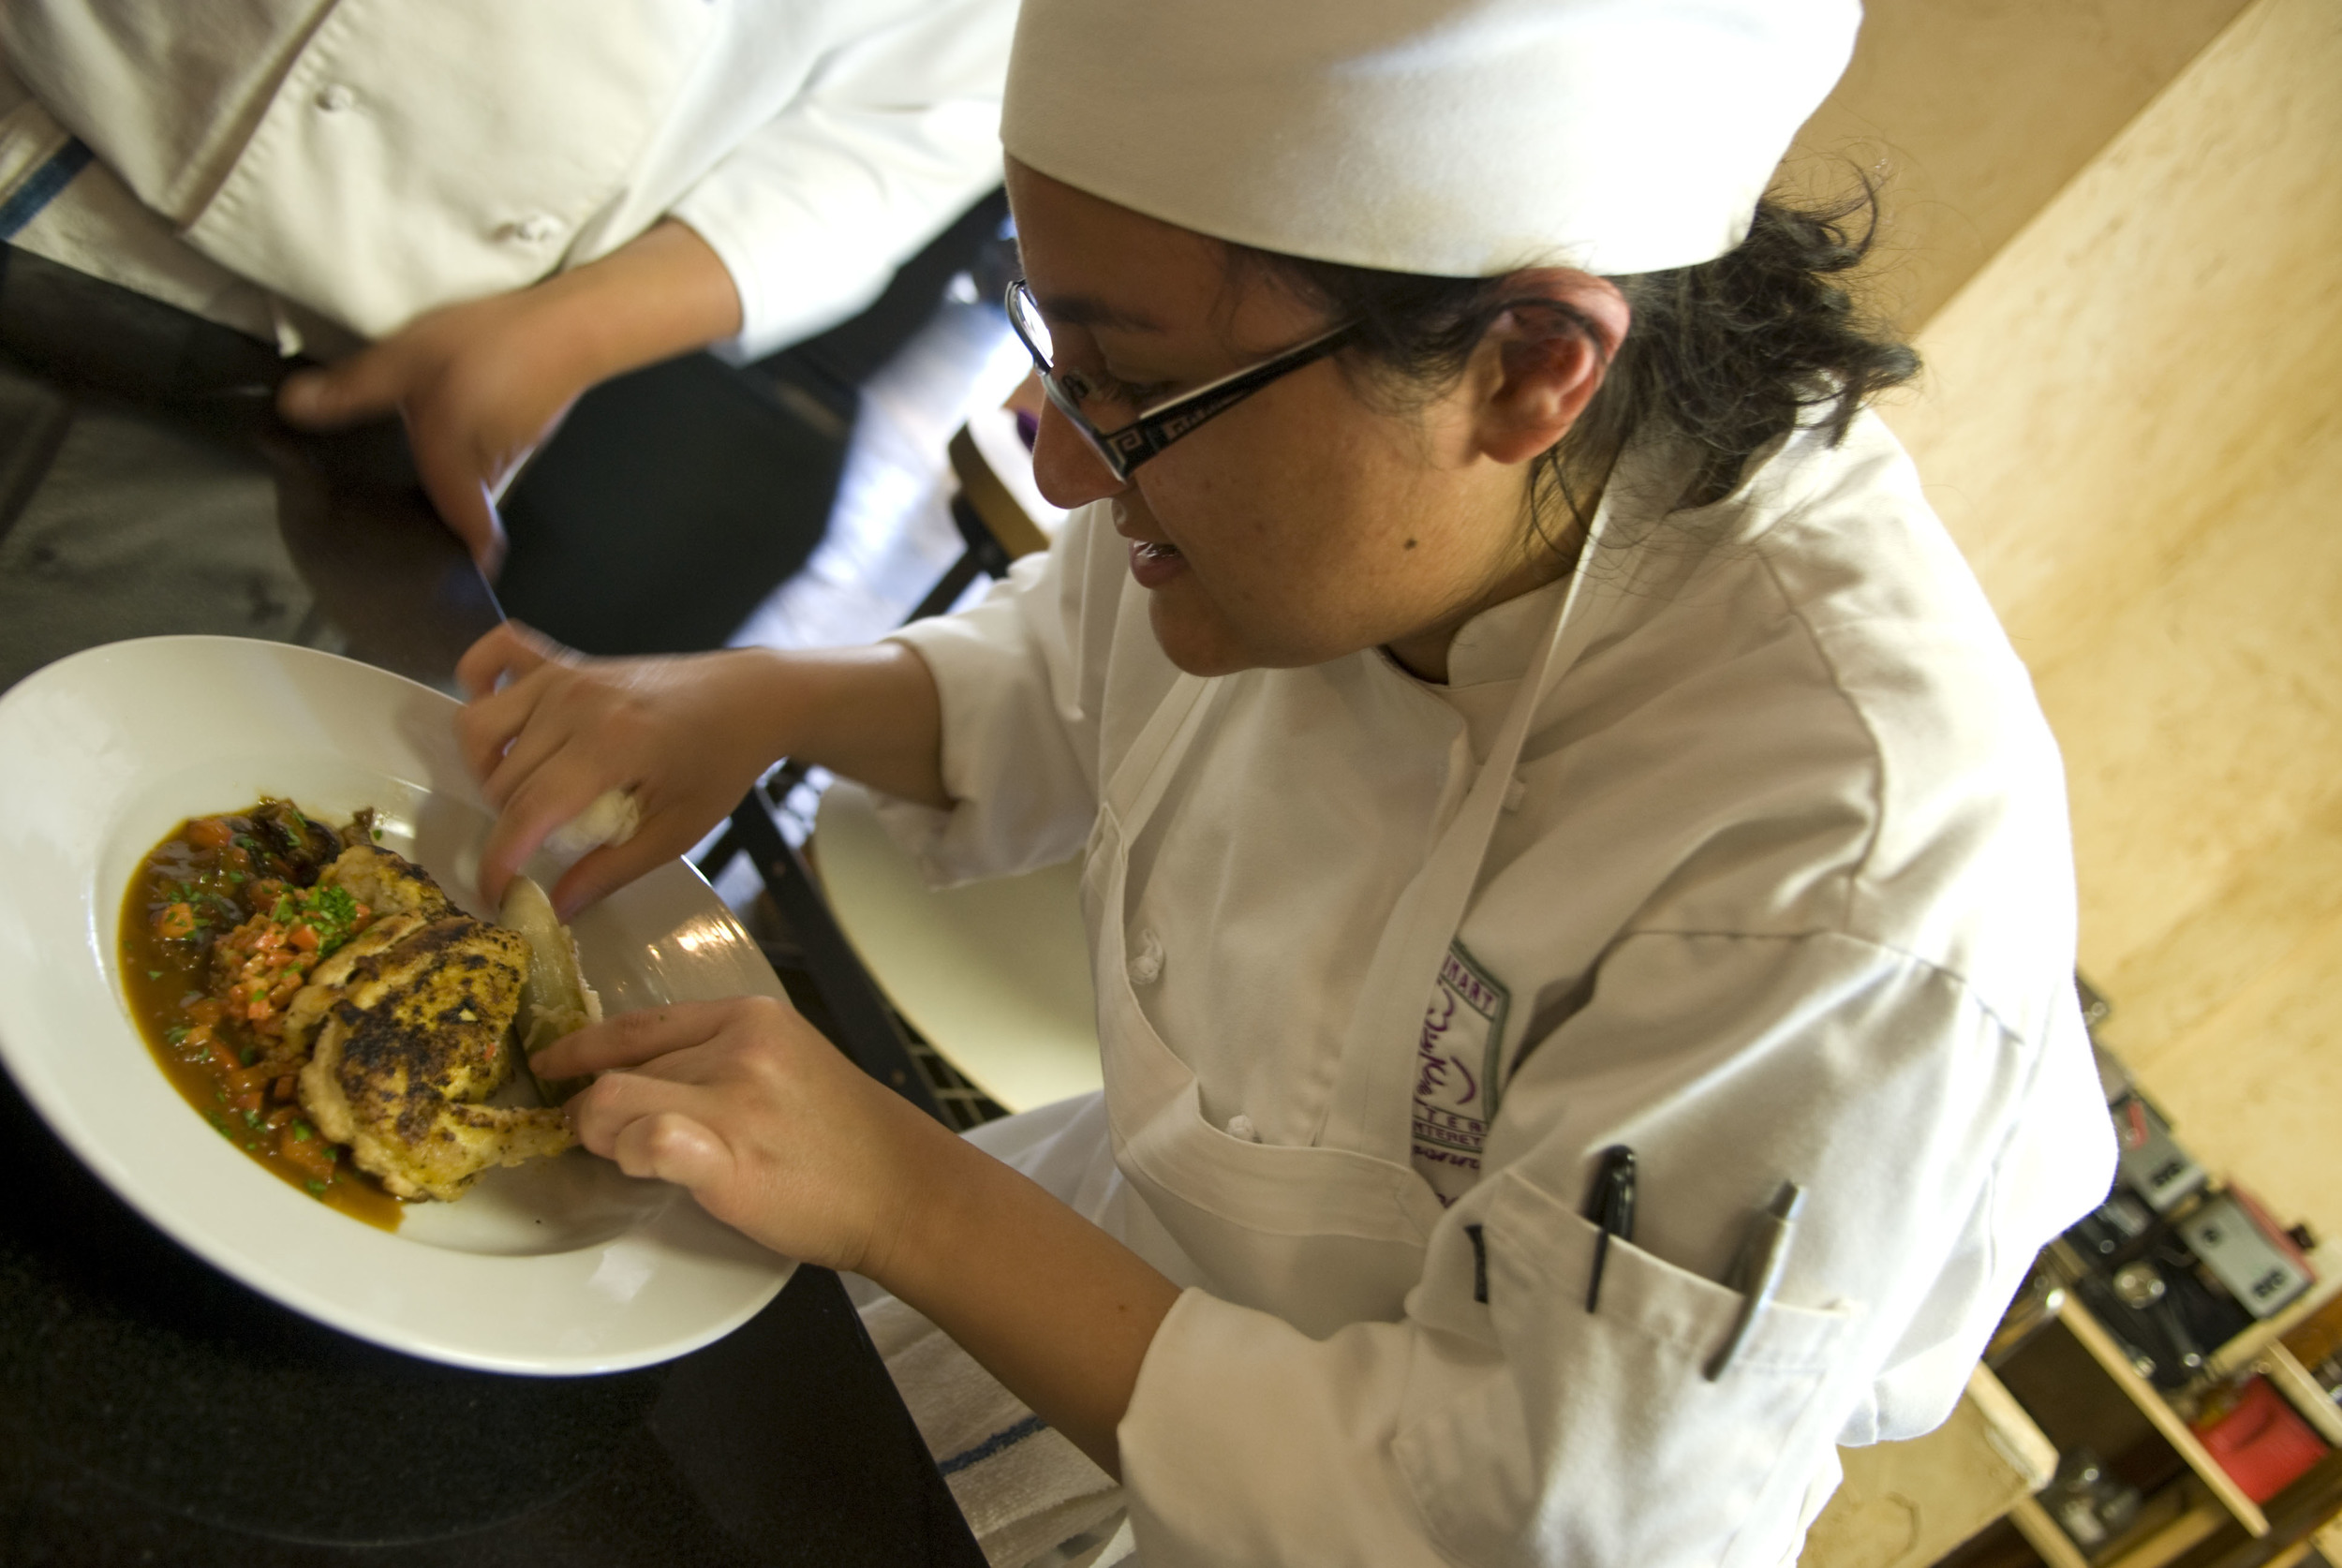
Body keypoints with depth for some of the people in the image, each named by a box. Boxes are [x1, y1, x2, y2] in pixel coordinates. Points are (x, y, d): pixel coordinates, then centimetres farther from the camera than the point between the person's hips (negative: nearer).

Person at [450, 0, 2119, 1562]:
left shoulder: (1869, 879, -38)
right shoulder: (1358, 483, -17)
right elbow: (1063, 692, 4)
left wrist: (899, 1195, -32)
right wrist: (762, 702, -16)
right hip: (1158, 1257, 6)